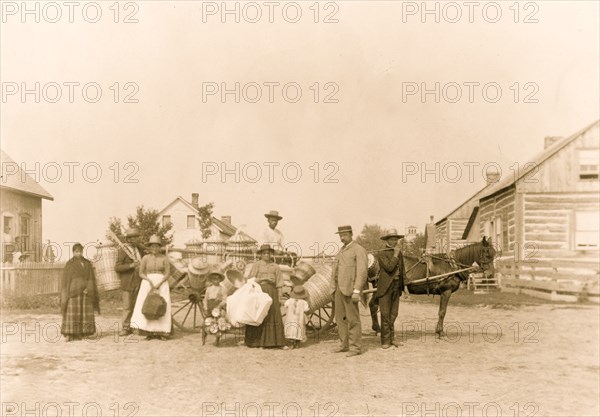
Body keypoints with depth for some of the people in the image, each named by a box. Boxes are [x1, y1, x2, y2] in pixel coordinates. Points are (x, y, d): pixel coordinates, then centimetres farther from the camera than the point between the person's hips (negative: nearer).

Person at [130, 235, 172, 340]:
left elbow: (167, 274, -2)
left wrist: (159, 284, -15)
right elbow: (141, 273, 1)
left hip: (162, 284, 0)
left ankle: (161, 332, 0)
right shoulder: (145, 258, 3)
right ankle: (149, 332, -3)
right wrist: (149, 281, -16)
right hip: (147, 283, 0)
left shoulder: (164, 258, 3)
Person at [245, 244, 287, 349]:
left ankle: (278, 342, -3)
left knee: (275, 315, -3)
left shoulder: (275, 267, 12)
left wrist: (279, 298, 4)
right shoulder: (256, 265, 6)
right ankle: (259, 342, 0)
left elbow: (279, 284, 10)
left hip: (272, 292, 2)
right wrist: (264, 278, -12)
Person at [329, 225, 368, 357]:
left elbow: (362, 272, -15)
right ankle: (345, 344, 19)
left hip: (350, 289, -8)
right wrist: (334, 289, 15)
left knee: (353, 319, -4)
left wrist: (356, 291, -21)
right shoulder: (341, 251, 19)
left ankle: (355, 347, 1)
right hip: (339, 289, 8)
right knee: (340, 318, 10)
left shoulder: (359, 250, -7)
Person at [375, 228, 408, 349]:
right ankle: (385, 341, 2)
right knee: (385, 314, -3)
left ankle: (391, 339, 18)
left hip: (396, 287, 6)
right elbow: (389, 267, -22)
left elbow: (402, 270, 15)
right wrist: (395, 255, -15)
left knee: (393, 314, 10)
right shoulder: (381, 253, -9)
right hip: (385, 287, -6)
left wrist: (404, 286, 12)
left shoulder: (399, 253, 11)